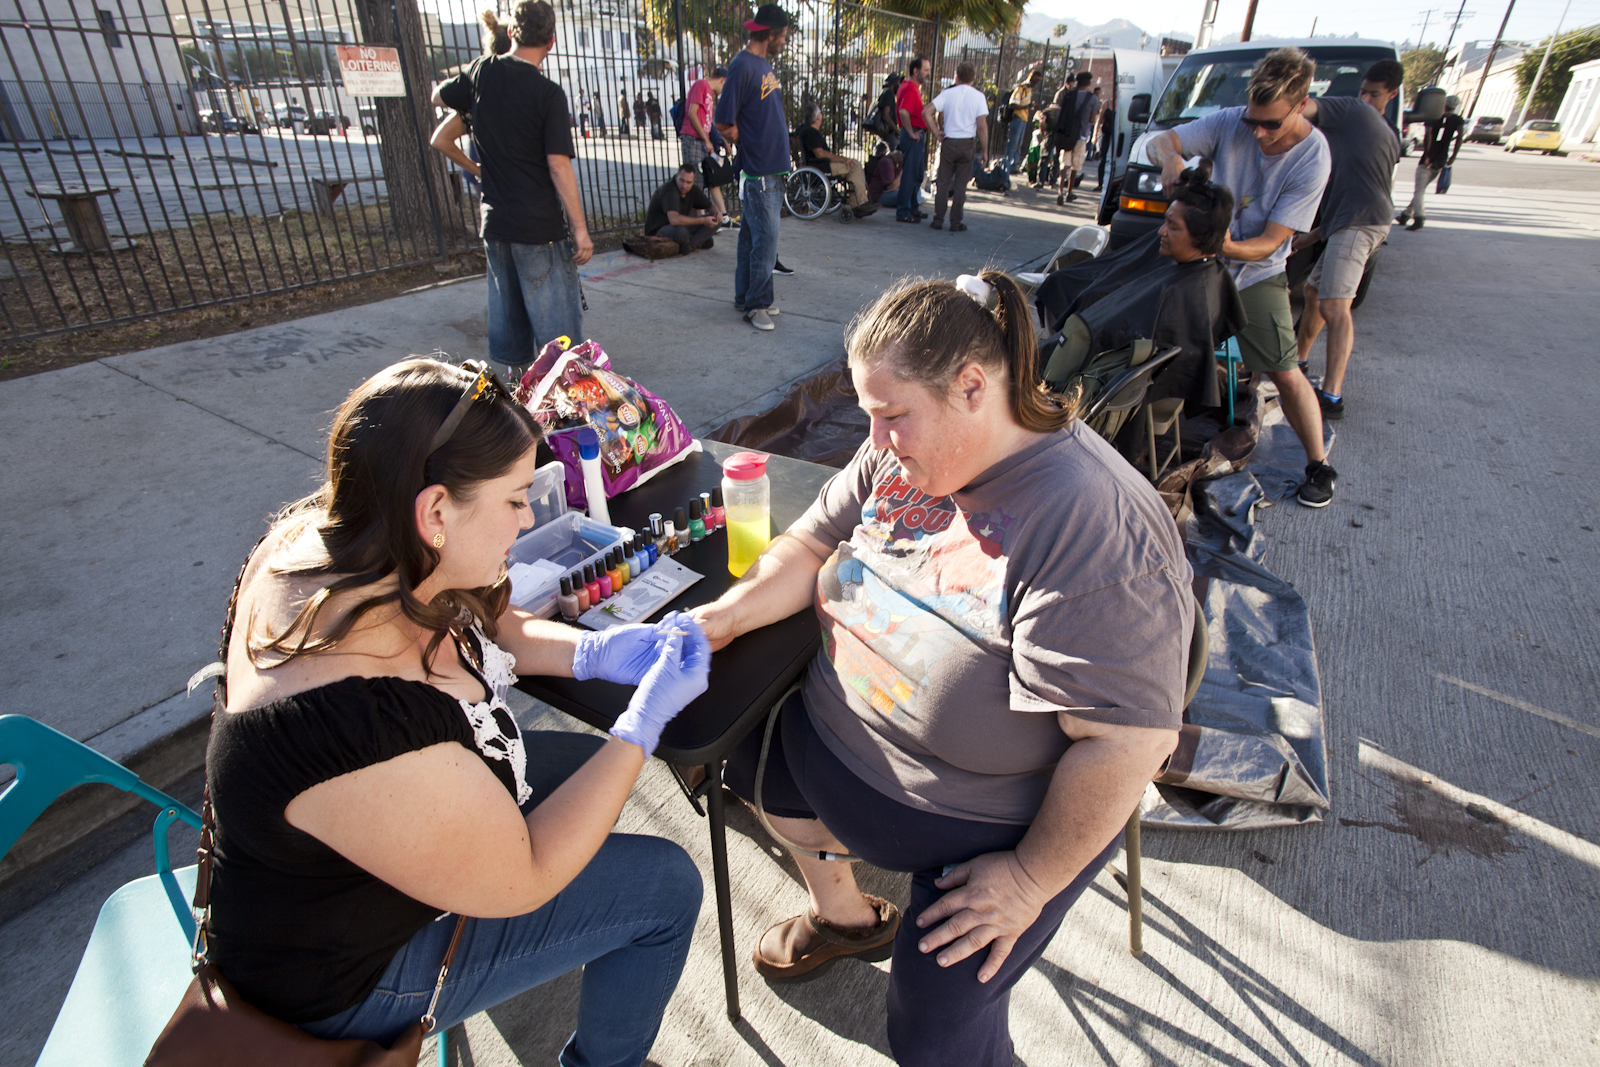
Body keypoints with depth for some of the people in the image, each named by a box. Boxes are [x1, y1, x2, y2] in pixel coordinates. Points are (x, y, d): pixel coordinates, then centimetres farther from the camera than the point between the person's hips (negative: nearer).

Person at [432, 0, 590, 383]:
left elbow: (438, 97, 22)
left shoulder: (481, 72, 5)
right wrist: (580, 229, -14)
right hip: (540, 228, -6)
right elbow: (559, 166, -17)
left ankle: (514, 381, 26)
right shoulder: (548, 93, -12)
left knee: (507, 314, 17)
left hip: (495, 223, 6)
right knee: (557, 322, 0)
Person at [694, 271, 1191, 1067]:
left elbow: (1130, 740, -30)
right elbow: (812, 544, 2)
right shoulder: (901, 453, -9)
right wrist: (721, 619, -12)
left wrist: (1031, 881, -20)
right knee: (747, 751, 21)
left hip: (994, 821, -7)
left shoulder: (1095, 531, -32)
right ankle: (845, 916, 45)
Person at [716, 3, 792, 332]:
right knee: (766, 238, -7)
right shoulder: (743, 66, -14)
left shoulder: (764, 63, 14)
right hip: (758, 172, -9)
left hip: (772, 169, 9)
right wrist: (748, 147, -2)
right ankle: (755, 305, 3)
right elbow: (724, 123, -16)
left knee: (752, 236, 13)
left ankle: (745, 298, 22)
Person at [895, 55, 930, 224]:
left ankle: (912, 208, 25)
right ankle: (903, 213, -3)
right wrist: (911, 133, -22)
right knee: (910, 175, -7)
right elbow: (903, 111, -31)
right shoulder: (910, 88, -16)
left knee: (917, 175, 16)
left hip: (916, 136, 11)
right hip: (913, 136, -11)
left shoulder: (911, 86, 17)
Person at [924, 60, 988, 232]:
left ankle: (938, 219, 9)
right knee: (960, 185, 6)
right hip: (967, 143, 0)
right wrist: (984, 151, -2)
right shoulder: (978, 96, -2)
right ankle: (956, 223, 7)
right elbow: (982, 126, -8)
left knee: (943, 182, 9)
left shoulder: (947, 93, 0)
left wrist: (937, 132, -1)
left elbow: (926, 112, -8)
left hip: (949, 142, 0)